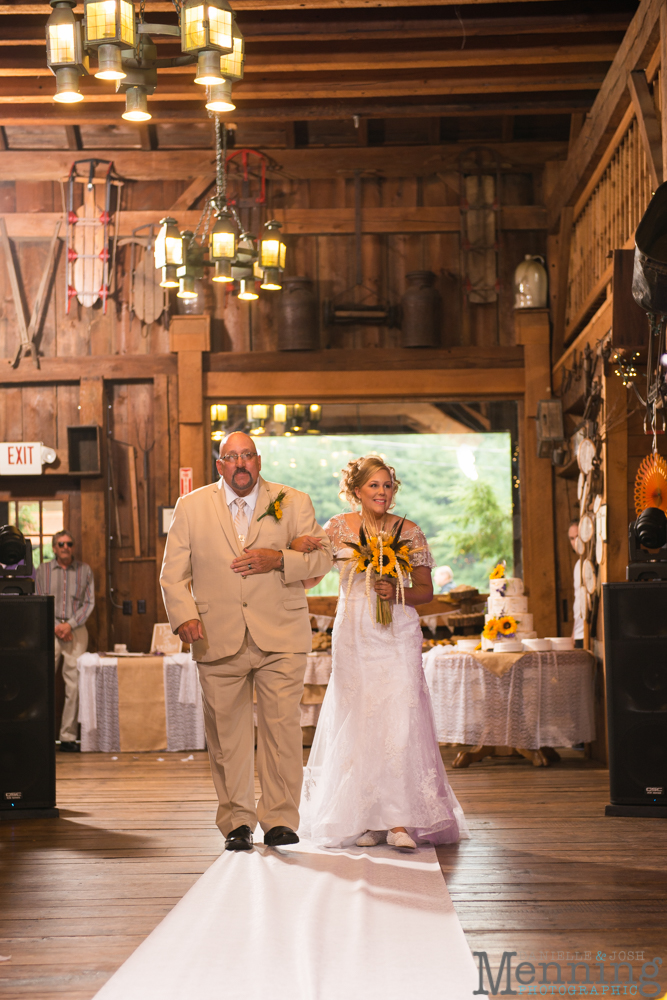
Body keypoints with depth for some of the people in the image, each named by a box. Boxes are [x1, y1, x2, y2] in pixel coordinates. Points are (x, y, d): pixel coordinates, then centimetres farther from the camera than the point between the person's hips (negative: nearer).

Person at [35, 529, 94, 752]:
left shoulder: (84, 570, 9)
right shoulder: (42, 570, 10)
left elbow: (89, 602, 5)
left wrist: (70, 624, -8)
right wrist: (55, 627, -6)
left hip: (76, 630, 0)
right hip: (48, 629, 0)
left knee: (74, 685, -4)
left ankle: (68, 736, 0)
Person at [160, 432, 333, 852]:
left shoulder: (294, 503, 8)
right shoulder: (191, 507, 9)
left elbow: (324, 557, 7)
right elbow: (173, 573, 8)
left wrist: (280, 560, -11)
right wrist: (184, 615, -10)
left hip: (281, 640, -1)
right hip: (219, 641, 1)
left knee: (283, 728, -5)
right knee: (227, 734, 4)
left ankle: (280, 820, 7)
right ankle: (237, 822, 16)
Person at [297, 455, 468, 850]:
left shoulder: (409, 532, 3)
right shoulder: (338, 528, 4)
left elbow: (426, 590, 8)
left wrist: (397, 593, -11)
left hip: (398, 636, -1)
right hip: (354, 635, 1)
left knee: (398, 721, -11)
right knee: (359, 724, 1)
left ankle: (400, 821, -9)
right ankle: (367, 819, 9)